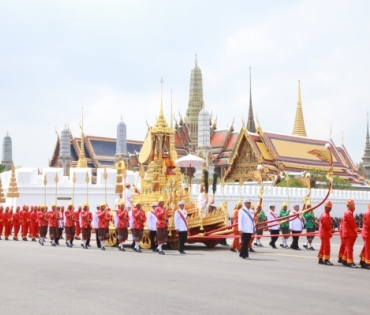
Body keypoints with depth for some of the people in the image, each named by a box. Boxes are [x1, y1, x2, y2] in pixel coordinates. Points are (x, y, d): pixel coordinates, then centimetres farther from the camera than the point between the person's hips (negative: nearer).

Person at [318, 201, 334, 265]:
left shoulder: (327, 215, 15)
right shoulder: (325, 216, -18)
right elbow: (326, 225, -22)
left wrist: (330, 230, 8)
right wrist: (331, 230, -9)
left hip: (324, 233, 11)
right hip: (325, 234, -11)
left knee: (323, 246, 15)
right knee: (327, 246, -11)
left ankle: (321, 259, 22)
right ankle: (326, 260, -11)